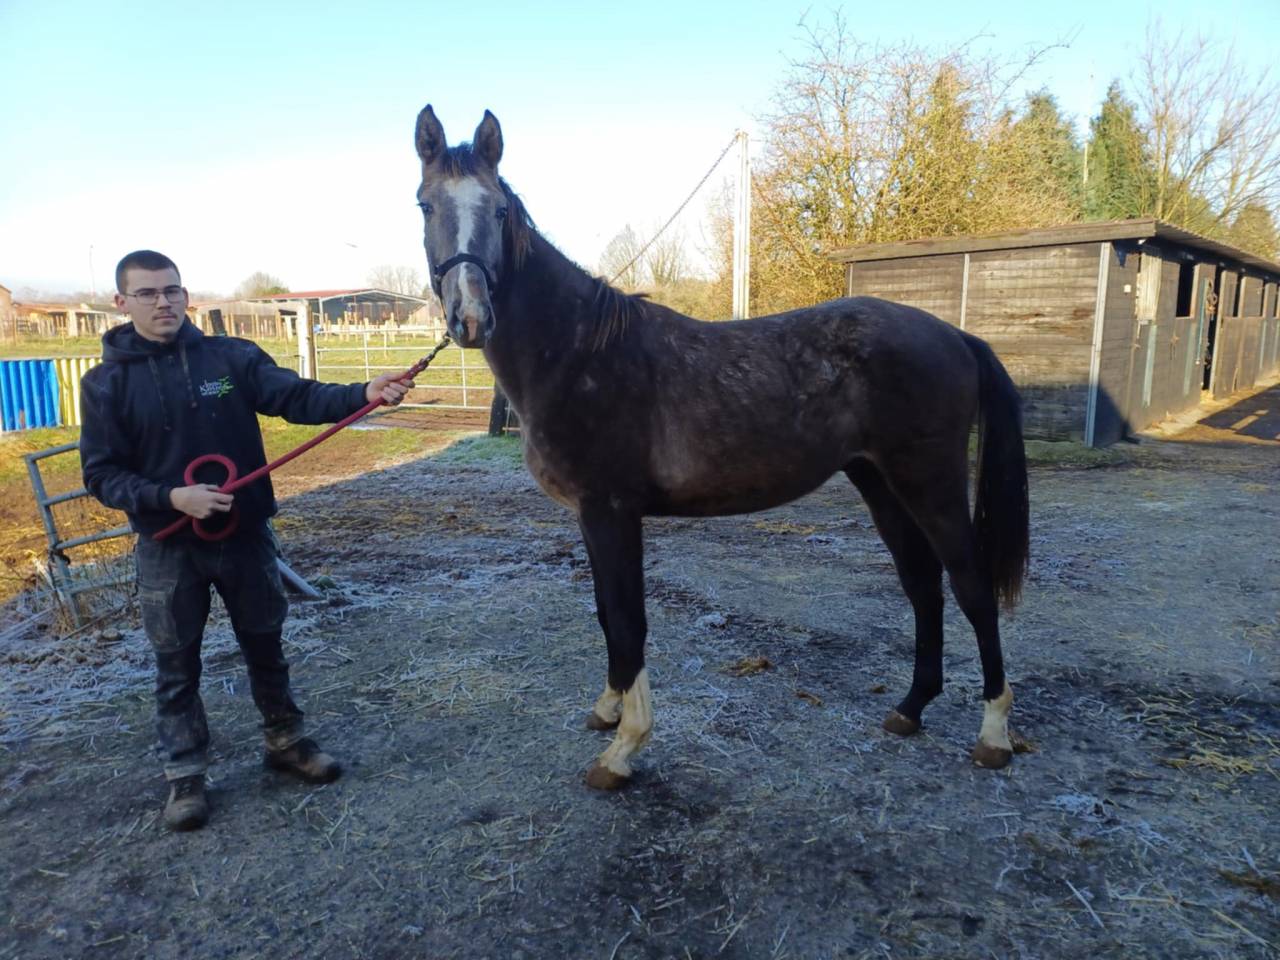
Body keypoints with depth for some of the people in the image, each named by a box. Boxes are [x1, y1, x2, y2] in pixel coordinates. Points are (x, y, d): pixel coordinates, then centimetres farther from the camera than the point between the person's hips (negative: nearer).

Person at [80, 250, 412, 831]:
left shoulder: (233, 357, -3)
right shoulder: (106, 382, -5)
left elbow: (298, 397, -16)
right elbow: (101, 474, -5)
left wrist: (363, 394, -35)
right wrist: (170, 497, -23)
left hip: (245, 534, 1)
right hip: (167, 547, -1)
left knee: (265, 646, 16)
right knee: (177, 667, 12)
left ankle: (285, 742, 35)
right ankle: (185, 775, 29)